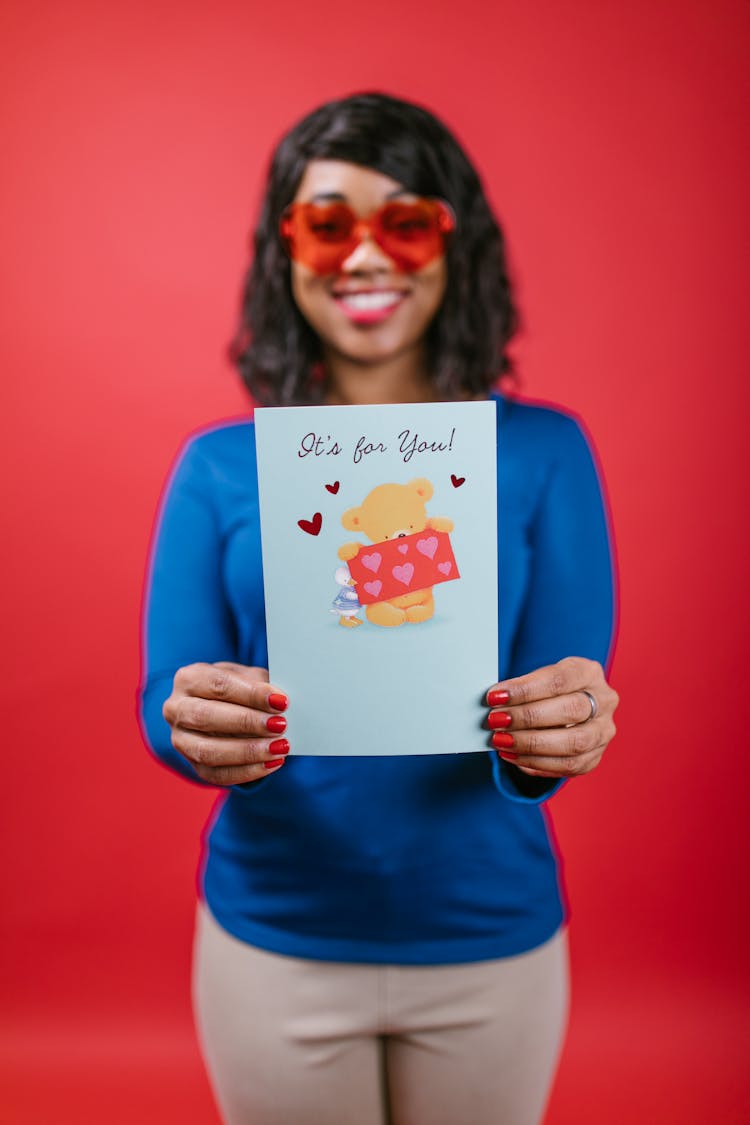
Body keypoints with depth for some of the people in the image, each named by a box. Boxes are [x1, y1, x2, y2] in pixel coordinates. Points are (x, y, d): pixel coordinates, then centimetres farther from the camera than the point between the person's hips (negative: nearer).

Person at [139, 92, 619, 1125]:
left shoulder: (543, 452, -7)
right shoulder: (218, 466, -4)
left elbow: (573, 714, -10)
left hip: (492, 939, 1)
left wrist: (553, 739, -32)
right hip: (271, 941, 1)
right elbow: (166, 702, -8)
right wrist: (201, 734, -30)